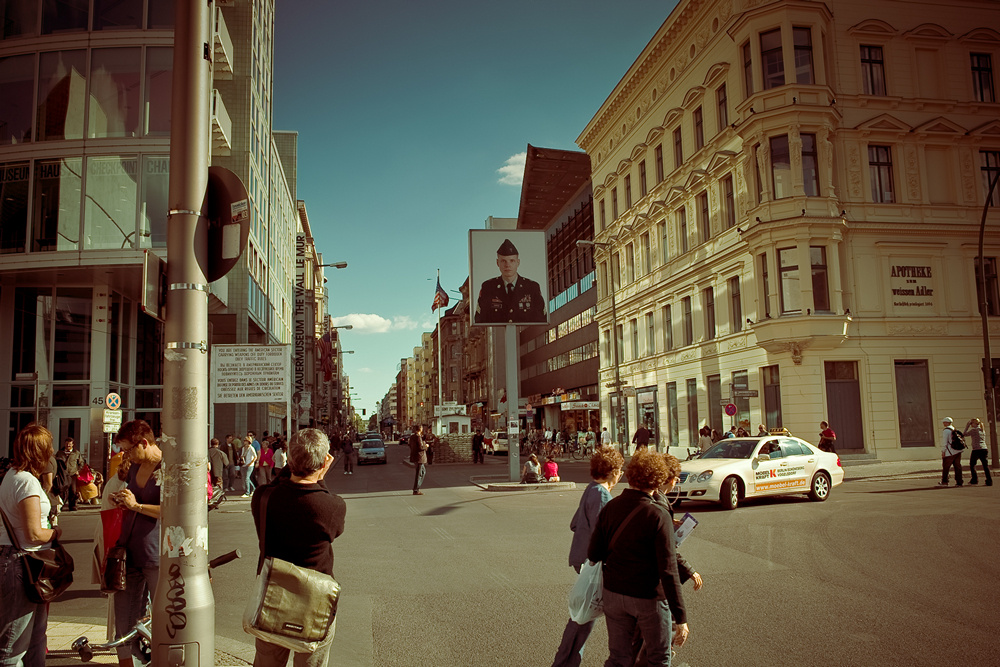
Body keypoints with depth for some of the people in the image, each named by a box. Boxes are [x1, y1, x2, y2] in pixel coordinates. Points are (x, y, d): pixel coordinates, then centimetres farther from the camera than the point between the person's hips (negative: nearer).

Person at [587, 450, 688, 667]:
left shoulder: (610, 508, -4)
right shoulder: (658, 516, -19)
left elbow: (593, 554, 1)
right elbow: (668, 570, -20)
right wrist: (680, 617, -16)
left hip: (614, 593, 5)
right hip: (649, 598, -4)